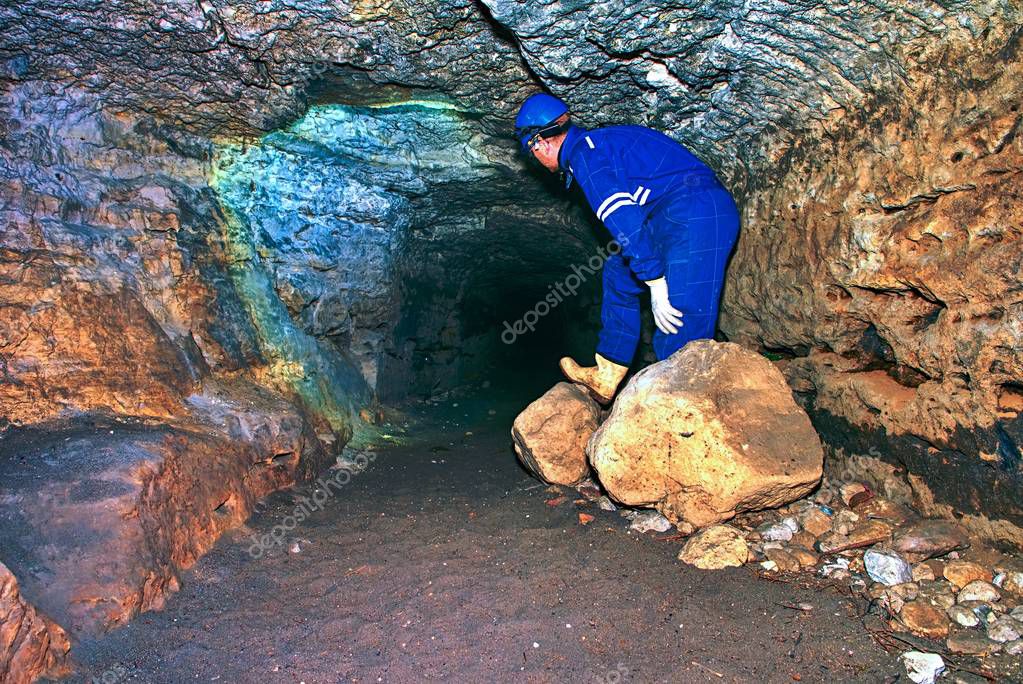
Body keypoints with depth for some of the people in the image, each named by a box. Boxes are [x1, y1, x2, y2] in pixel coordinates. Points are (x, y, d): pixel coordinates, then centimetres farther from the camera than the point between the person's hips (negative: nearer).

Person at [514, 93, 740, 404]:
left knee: (678, 328, -13)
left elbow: (623, 219, -18)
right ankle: (604, 379, 24)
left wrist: (655, 283, -17)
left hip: (693, 216, -10)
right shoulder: (599, 142, 25)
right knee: (619, 271, 21)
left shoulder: (582, 153, -5)